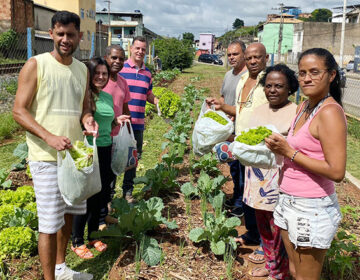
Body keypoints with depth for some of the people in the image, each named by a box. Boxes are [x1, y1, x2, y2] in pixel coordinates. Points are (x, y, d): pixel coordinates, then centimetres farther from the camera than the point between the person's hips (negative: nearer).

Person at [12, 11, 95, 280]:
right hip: (47, 157, -6)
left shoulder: (82, 69, 10)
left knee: (69, 213, 17)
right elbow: (19, 110, -10)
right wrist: (49, 137, -24)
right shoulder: (36, 65, -7)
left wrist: (87, 118, -7)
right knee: (50, 223, -1)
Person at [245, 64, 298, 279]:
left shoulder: (295, 113, -11)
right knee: (263, 224, 20)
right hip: (257, 178, 7)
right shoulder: (260, 110, 12)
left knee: (278, 229, 5)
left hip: (279, 179, -7)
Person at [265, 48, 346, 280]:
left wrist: (290, 152, -19)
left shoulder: (330, 112, -19)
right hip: (289, 200, 8)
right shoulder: (304, 106, 7)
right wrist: (280, 147, -3)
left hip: (312, 208, -8)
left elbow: (336, 171, -24)